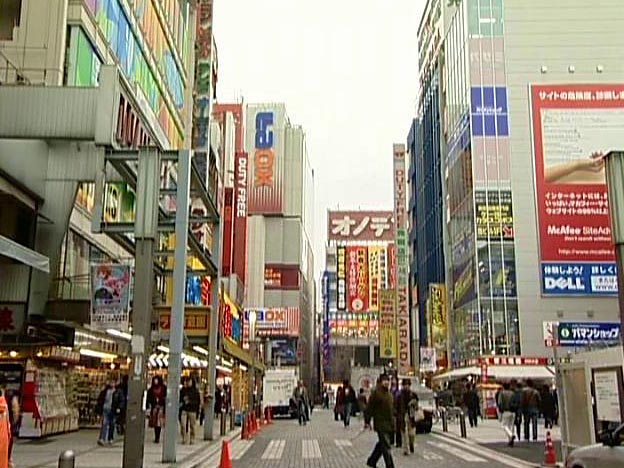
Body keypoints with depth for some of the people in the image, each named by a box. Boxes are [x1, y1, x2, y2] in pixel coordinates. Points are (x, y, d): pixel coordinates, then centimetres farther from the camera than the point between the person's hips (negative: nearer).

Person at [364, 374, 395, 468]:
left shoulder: (389, 394, 14)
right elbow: (369, 408, -11)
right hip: (380, 423, -8)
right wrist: (367, 421, -12)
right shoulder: (376, 393, -11)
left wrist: (393, 421, 18)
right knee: (386, 446, -8)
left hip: (389, 423, 8)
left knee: (382, 444, 17)